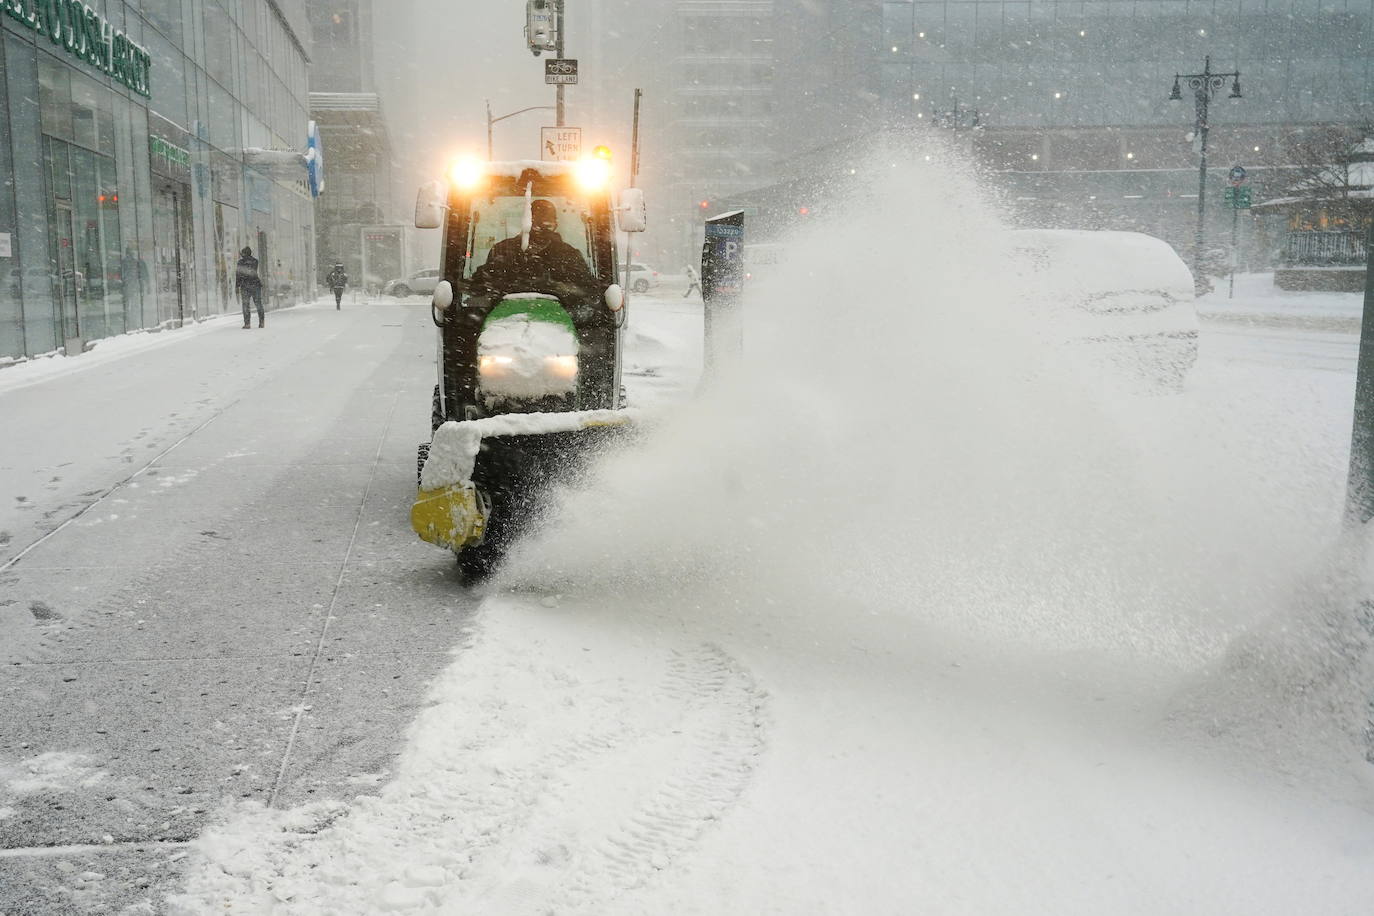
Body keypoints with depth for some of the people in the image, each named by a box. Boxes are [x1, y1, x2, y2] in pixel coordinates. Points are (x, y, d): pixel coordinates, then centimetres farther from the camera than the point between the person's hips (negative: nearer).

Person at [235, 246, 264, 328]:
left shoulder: (241, 262, -4)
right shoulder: (255, 261, 4)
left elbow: (238, 274, -6)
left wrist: (237, 286, 0)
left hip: (245, 285, -2)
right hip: (256, 284, 2)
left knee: (246, 305, 1)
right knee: (258, 304, 8)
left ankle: (247, 324, -4)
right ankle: (262, 322, 6)